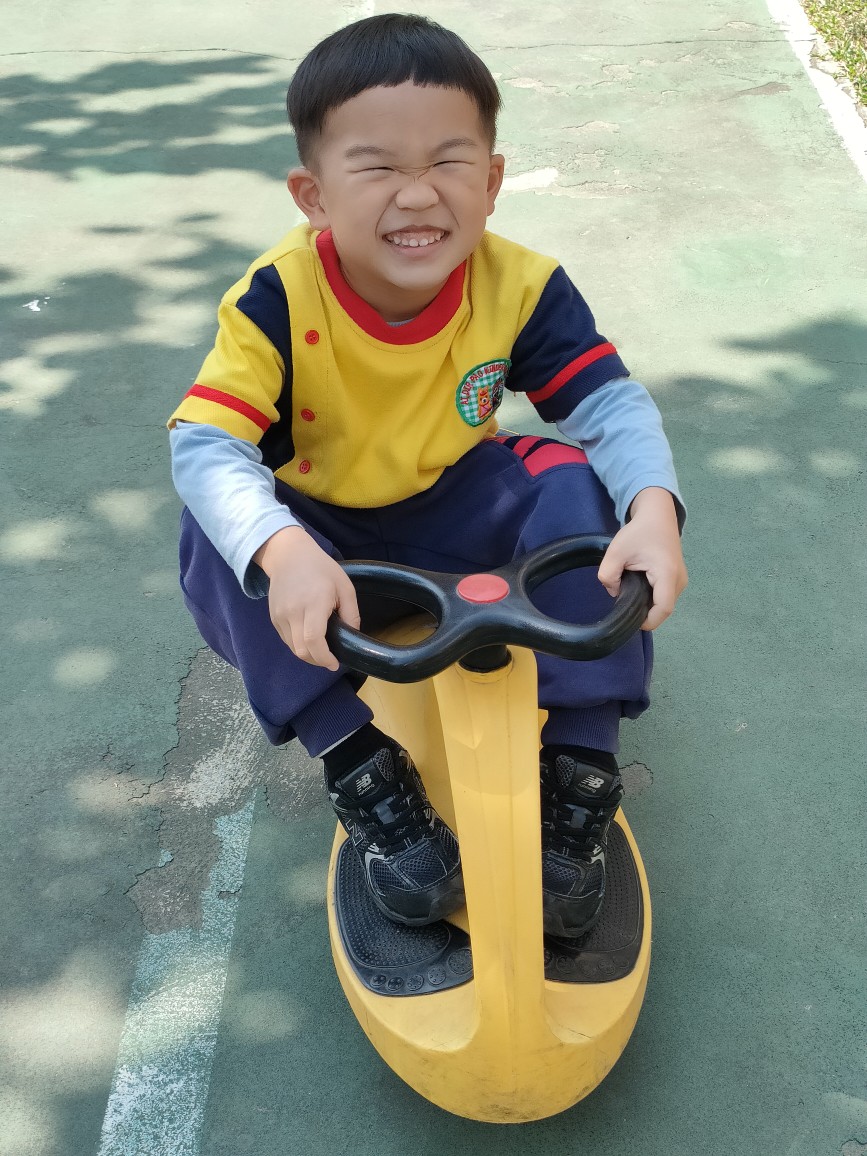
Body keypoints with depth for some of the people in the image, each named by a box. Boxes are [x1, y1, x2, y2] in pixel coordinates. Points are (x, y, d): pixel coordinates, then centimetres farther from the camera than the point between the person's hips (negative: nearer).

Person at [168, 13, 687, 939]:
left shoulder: (518, 286, -17)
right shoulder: (280, 298, -24)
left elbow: (611, 402, -21)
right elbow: (204, 445, -33)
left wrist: (653, 507, -43)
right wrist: (281, 551, -53)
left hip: (461, 518, 1)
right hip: (324, 535, 0)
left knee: (581, 486, -25)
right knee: (217, 535, -30)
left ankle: (579, 770, -15)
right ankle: (364, 775, -18)